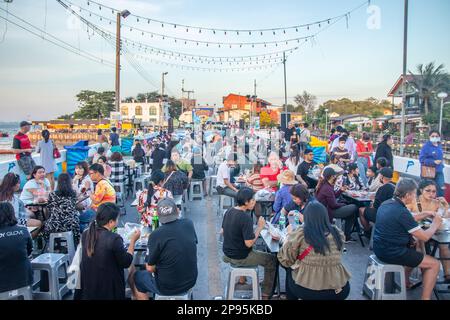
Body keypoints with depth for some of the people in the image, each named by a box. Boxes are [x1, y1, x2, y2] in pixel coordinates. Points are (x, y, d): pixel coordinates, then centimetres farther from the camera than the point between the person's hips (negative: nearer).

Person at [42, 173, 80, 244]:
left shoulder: (52, 195, 2)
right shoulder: (73, 194, 3)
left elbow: (49, 210, 12)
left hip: (55, 226, 1)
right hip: (71, 225, -1)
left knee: (45, 223, 27)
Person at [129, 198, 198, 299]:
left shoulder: (155, 235, -23)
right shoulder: (189, 224, -10)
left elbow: (150, 268, -12)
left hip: (168, 287, -5)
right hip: (191, 281, 5)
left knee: (133, 277, 20)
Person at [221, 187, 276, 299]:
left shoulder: (228, 212, -3)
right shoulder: (246, 218, -28)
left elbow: (223, 231, 10)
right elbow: (249, 243, -26)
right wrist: (260, 227, -17)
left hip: (227, 254, 8)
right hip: (240, 258, -8)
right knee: (272, 260, 10)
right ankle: (266, 294, 18)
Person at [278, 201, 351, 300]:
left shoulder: (300, 233, -12)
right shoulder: (338, 233, -1)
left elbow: (285, 260, -2)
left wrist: (289, 234, 11)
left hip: (305, 290, -3)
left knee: (290, 269, 27)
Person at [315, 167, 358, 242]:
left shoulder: (323, 185, 6)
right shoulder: (327, 188, -23)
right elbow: (333, 204, -19)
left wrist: (341, 190, 4)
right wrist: (343, 204, -1)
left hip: (324, 210, 10)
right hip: (328, 212, -10)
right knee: (354, 208, -5)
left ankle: (347, 236, 23)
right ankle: (347, 236, 6)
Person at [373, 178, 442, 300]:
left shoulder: (386, 204, 2)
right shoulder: (402, 212, -24)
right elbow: (424, 237, -15)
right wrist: (435, 224, 2)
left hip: (380, 247, 9)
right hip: (391, 253, -9)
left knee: (414, 250, 33)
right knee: (434, 264, 5)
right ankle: (425, 298, 10)